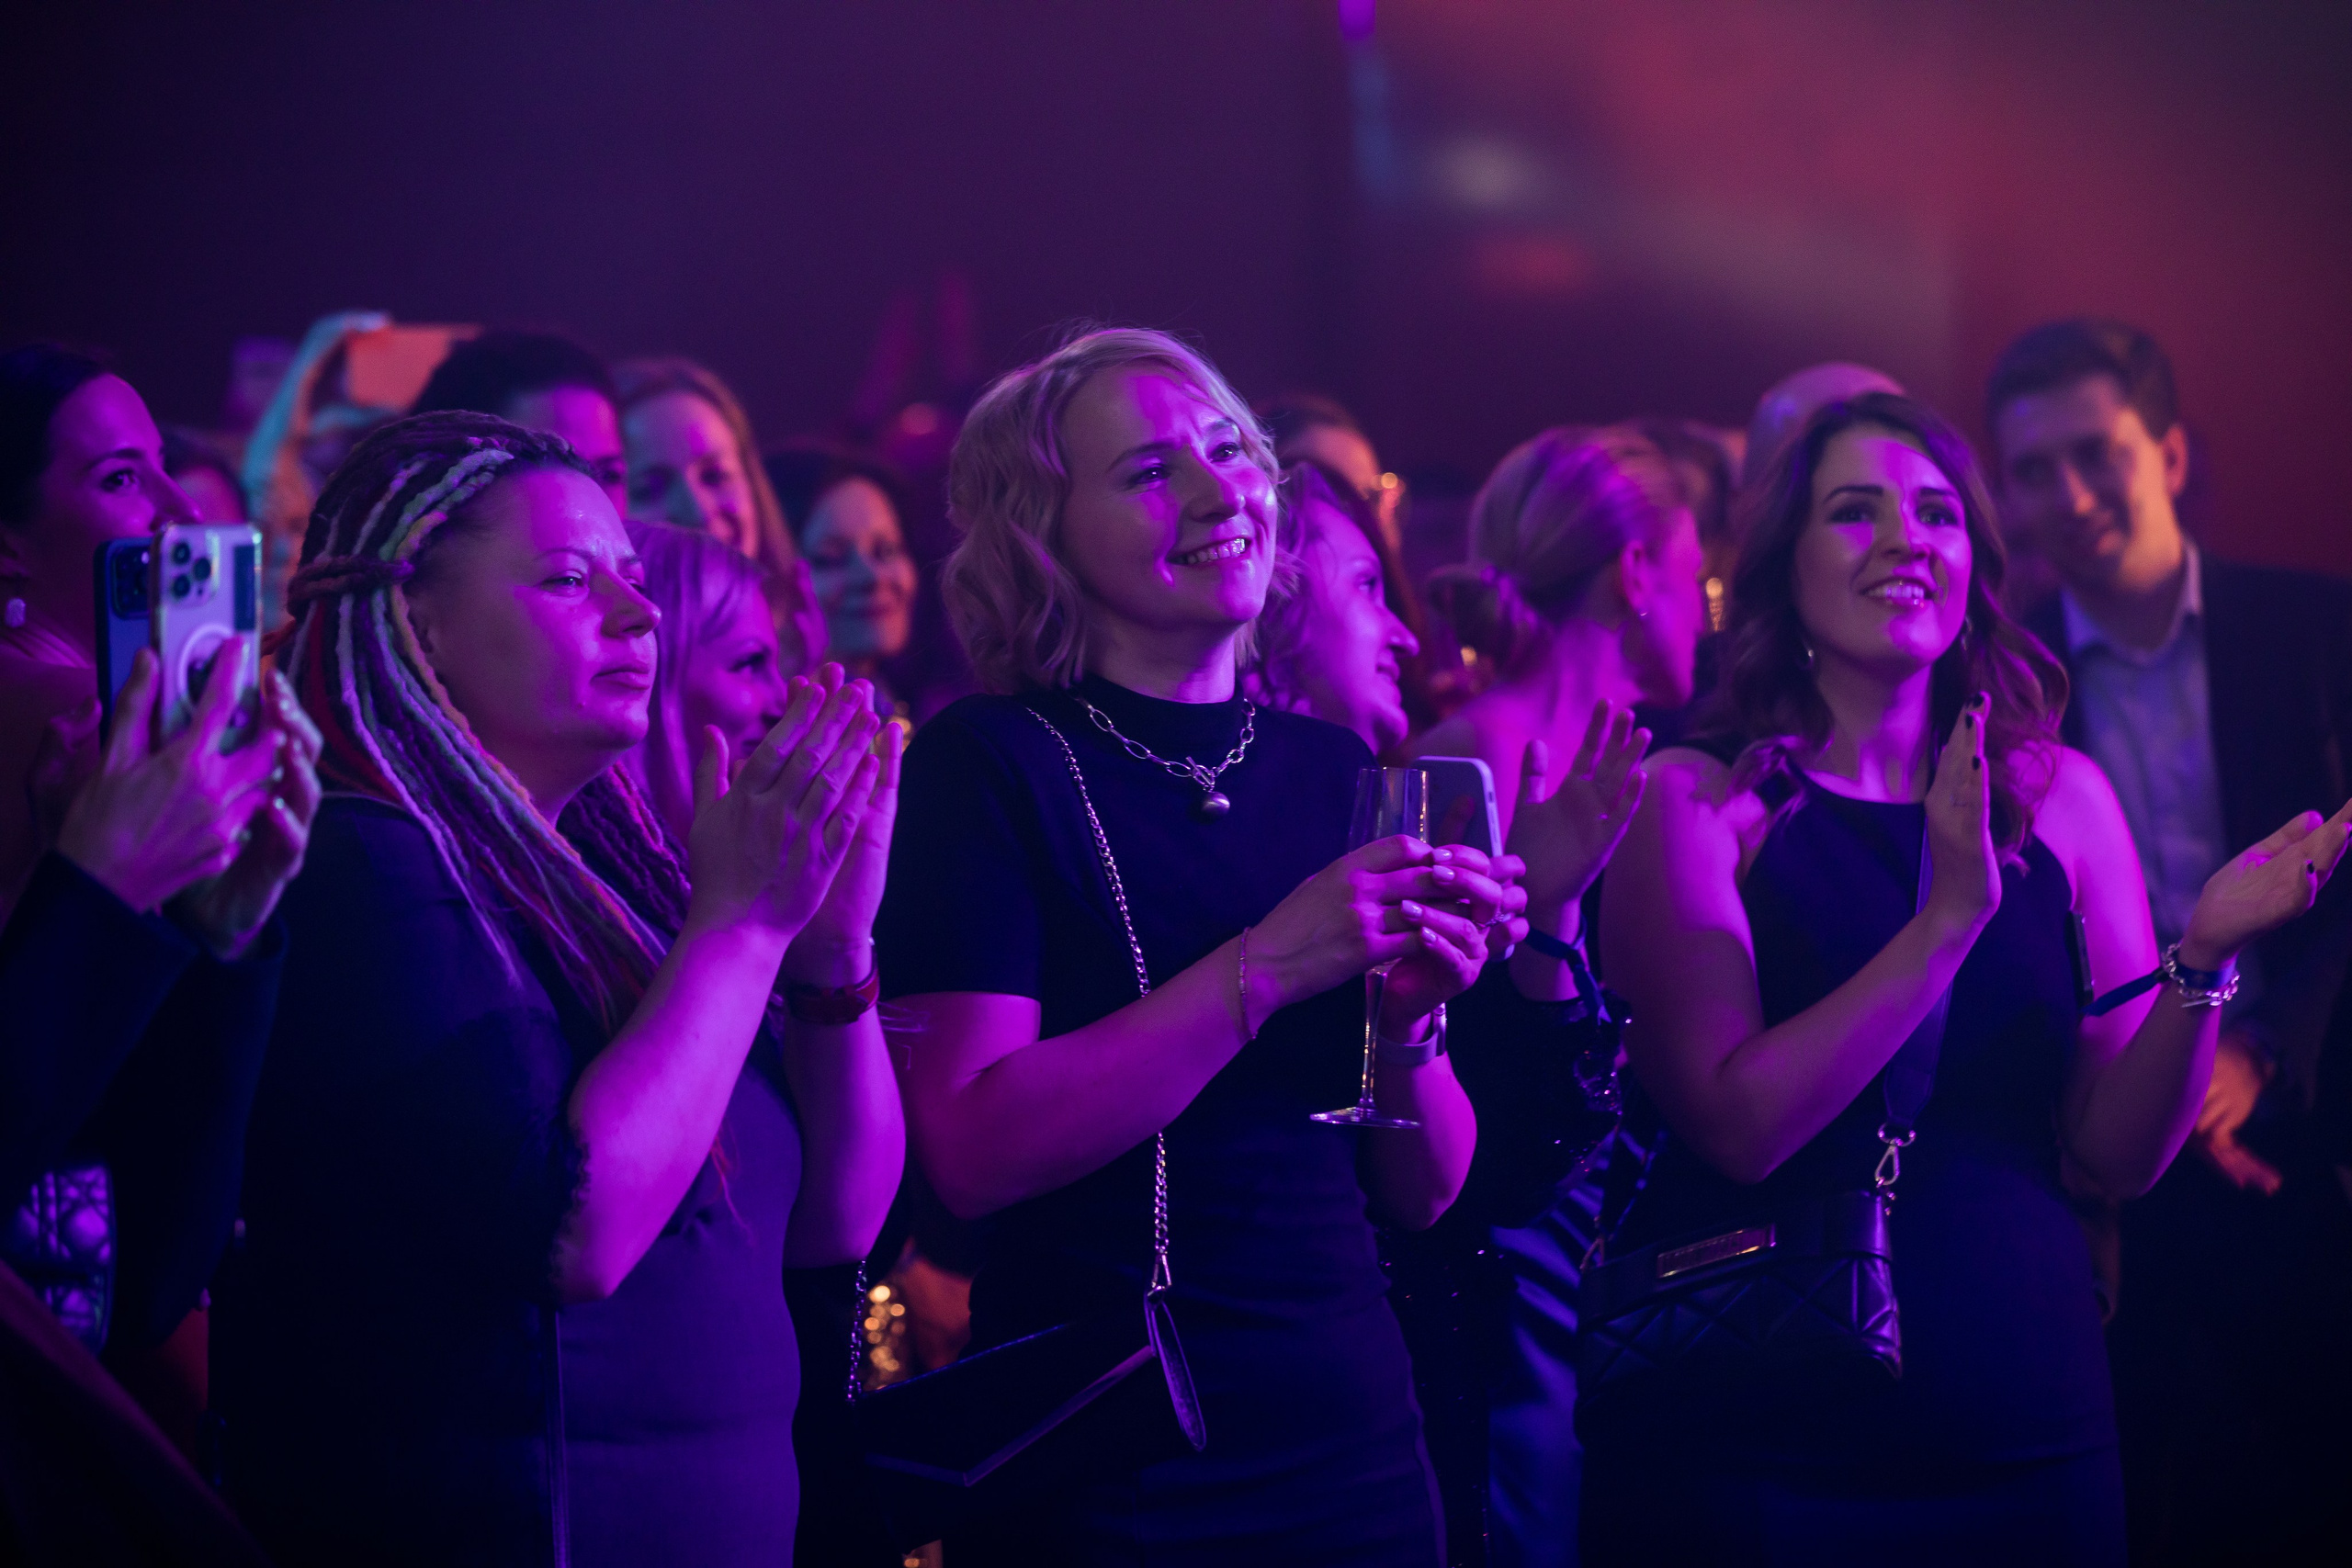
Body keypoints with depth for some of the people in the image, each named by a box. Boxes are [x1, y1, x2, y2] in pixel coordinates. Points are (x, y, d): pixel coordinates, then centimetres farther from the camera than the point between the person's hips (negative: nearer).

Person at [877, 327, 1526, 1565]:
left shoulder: (1331, 767, 7)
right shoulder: (987, 763, -7)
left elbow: (1421, 1193, 8)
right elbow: (972, 1151, -19)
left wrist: (1411, 1014, -11)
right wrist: (1266, 966, -22)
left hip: (1352, 1441, 5)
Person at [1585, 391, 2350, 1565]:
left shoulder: (2058, 797, 5)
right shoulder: (1695, 802, -5)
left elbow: (2119, 1150, 3)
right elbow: (1742, 1125, -16)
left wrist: (2204, 956, -13)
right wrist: (1949, 917, -22)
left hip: (2018, 1441, 3)